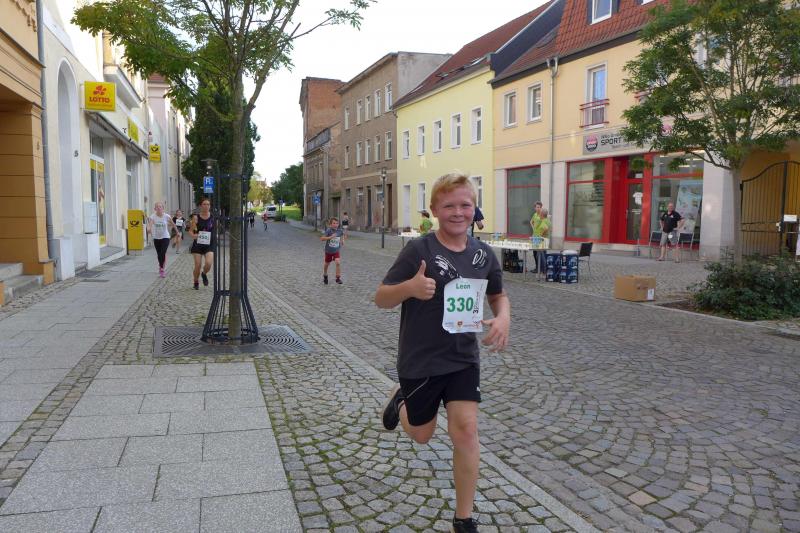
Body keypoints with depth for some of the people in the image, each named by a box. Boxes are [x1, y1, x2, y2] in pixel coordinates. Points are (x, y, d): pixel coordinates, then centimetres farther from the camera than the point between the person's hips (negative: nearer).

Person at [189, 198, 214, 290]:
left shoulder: (213, 217, 0)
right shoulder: (196, 218, -3)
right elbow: (190, 230, 3)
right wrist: (193, 235, -18)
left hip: (209, 244, 1)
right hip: (198, 244, 0)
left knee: (209, 263, -17)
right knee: (198, 265, -1)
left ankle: (204, 274, 18)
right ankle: (196, 282, 26)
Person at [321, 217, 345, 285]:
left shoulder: (340, 230, -9)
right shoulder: (329, 230, -20)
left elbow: (342, 235, 15)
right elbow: (322, 238, -27)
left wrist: (342, 240, -4)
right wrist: (330, 237, -37)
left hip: (336, 251, 1)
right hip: (328, 251, -1)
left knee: (338, 263, -19)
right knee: (327, 264, 16)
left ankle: (338, 278, -8)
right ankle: (325, 276, 43)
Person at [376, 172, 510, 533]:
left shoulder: (484, 254, -2)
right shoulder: (418, 250, -15)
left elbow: (498, 295, 15)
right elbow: (381, 299, -11)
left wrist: (503, 318, -8)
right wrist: (410, 287, -32)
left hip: (464, 359, 3)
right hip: (420, 361, -2)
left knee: (465, 429, -6)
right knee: (421, 435, 15)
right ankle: (401, 399, 50)